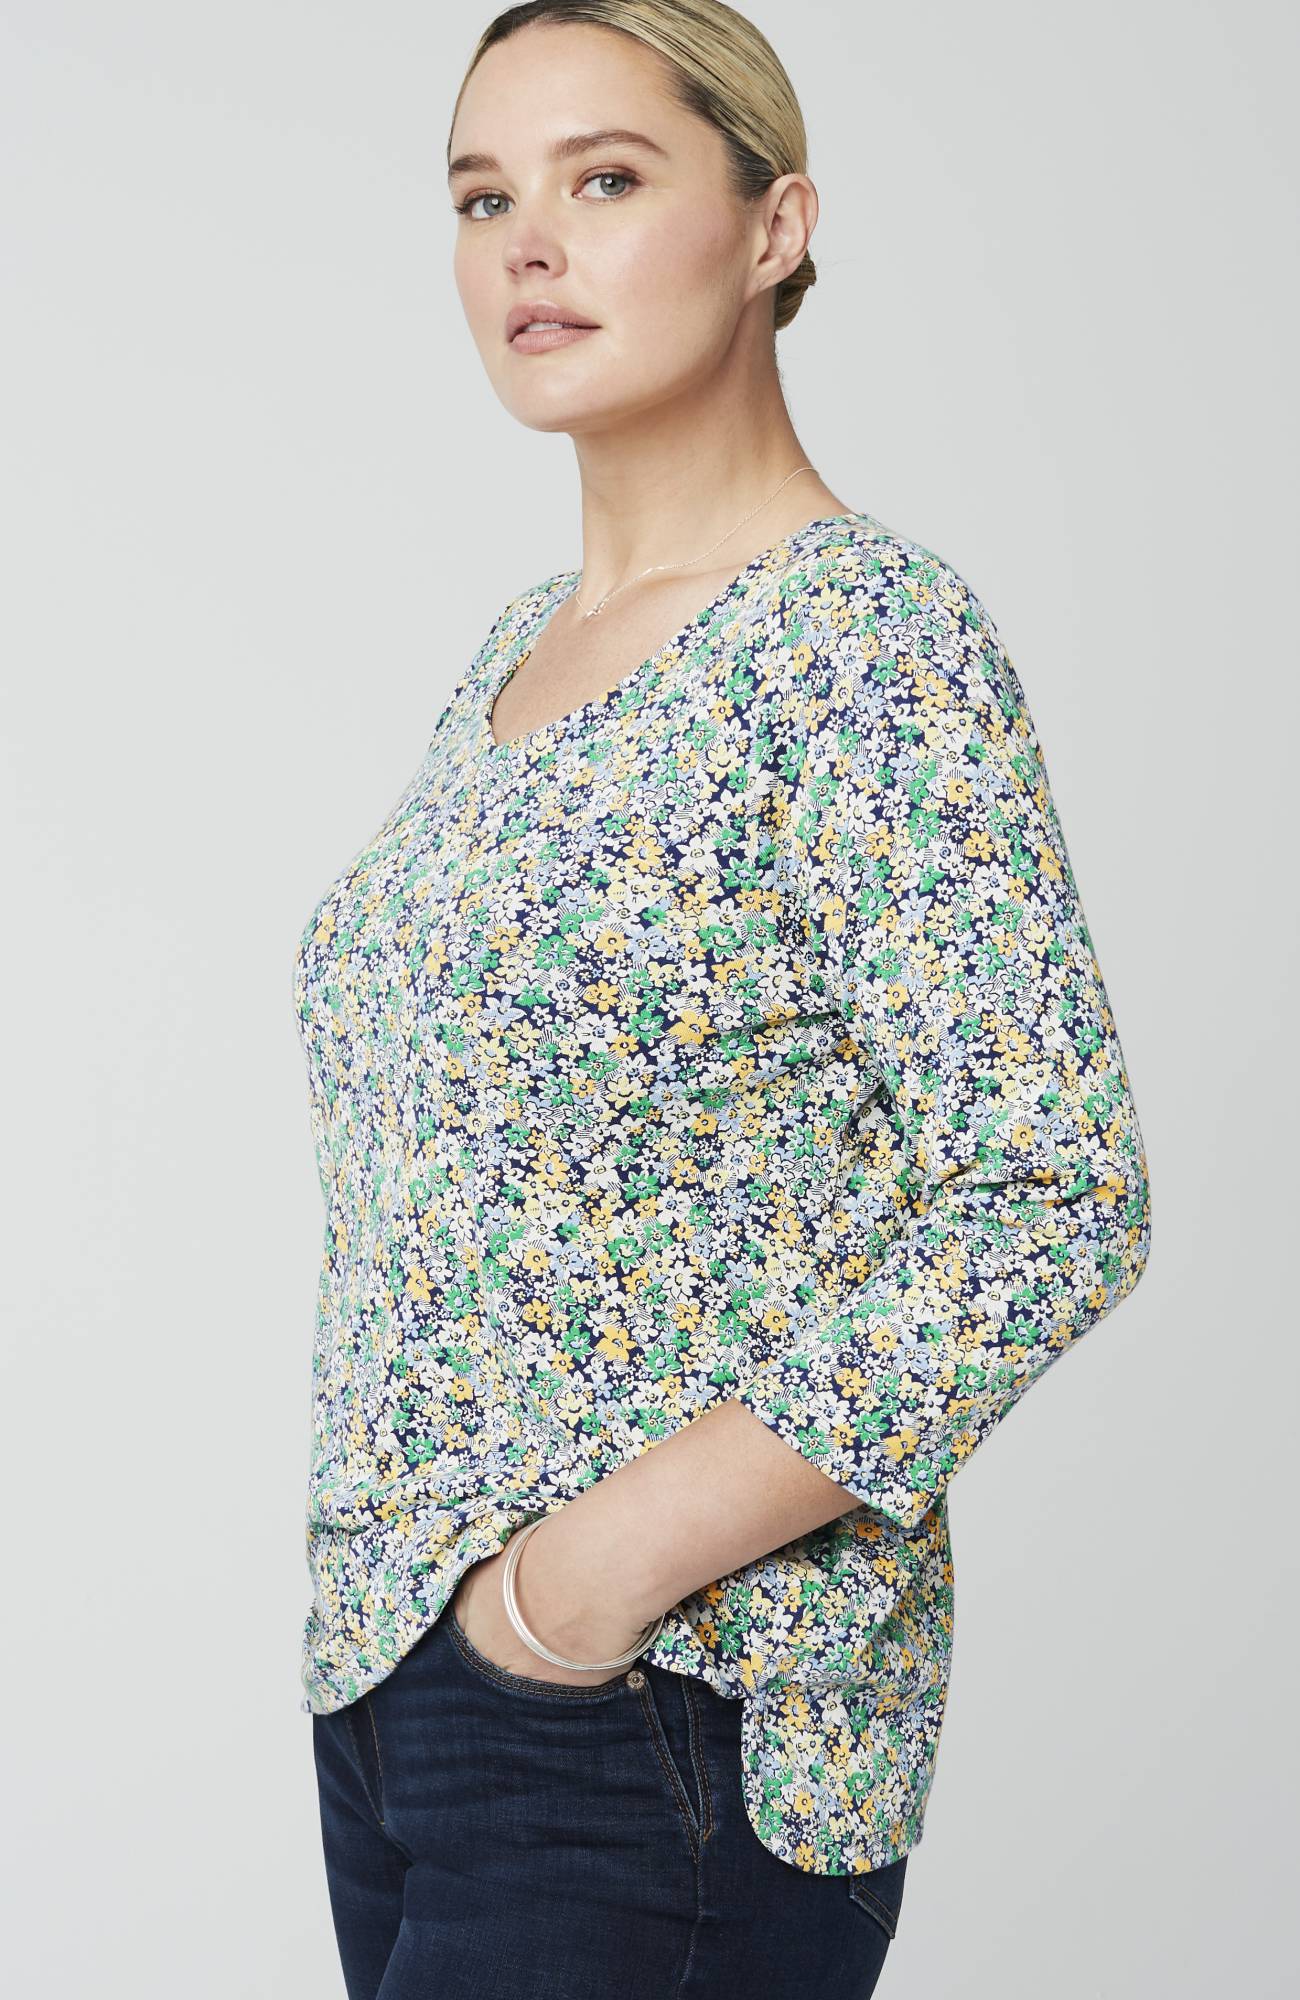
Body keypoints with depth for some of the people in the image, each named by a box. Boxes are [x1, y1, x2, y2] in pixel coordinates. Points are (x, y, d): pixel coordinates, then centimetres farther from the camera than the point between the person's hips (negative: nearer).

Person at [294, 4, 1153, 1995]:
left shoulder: (869, 641, -14)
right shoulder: (517, 650, 10)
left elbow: (1055, 1200, -21)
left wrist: (621, 1555, -21)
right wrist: (392, 1580, 10)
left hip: (661, 1706, -7)